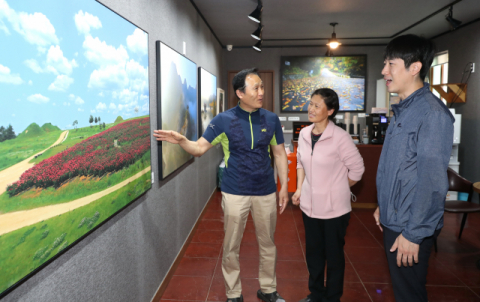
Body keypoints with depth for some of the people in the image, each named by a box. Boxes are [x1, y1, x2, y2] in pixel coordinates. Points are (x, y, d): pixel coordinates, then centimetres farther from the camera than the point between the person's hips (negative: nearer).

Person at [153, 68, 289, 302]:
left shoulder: (271, 119, -2)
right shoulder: (223, 120, -8)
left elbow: (279, 153, 6)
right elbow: (200, 148, -8)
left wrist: (284, 186, 3)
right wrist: (181, 141, -29)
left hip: (266, 192, 2)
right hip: (235, 193, -2)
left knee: (267, 244, 17)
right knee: (231, 248, 10)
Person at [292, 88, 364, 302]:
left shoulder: (340, 137, -18)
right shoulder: (304, 134, 0)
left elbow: (357, 169, -9)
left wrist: (337, 189, 0)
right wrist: (299, 189, 4)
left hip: (334, 207, -5)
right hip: (310, 204, 6)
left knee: (334, 255, 11)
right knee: (313, 253, 19)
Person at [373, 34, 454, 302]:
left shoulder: (432, 113, -19)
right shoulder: (403, 110, 10)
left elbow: (432, 181, -22)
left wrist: (413, 234, -19)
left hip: (410, 228, -8)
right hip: (393, 220, 8)